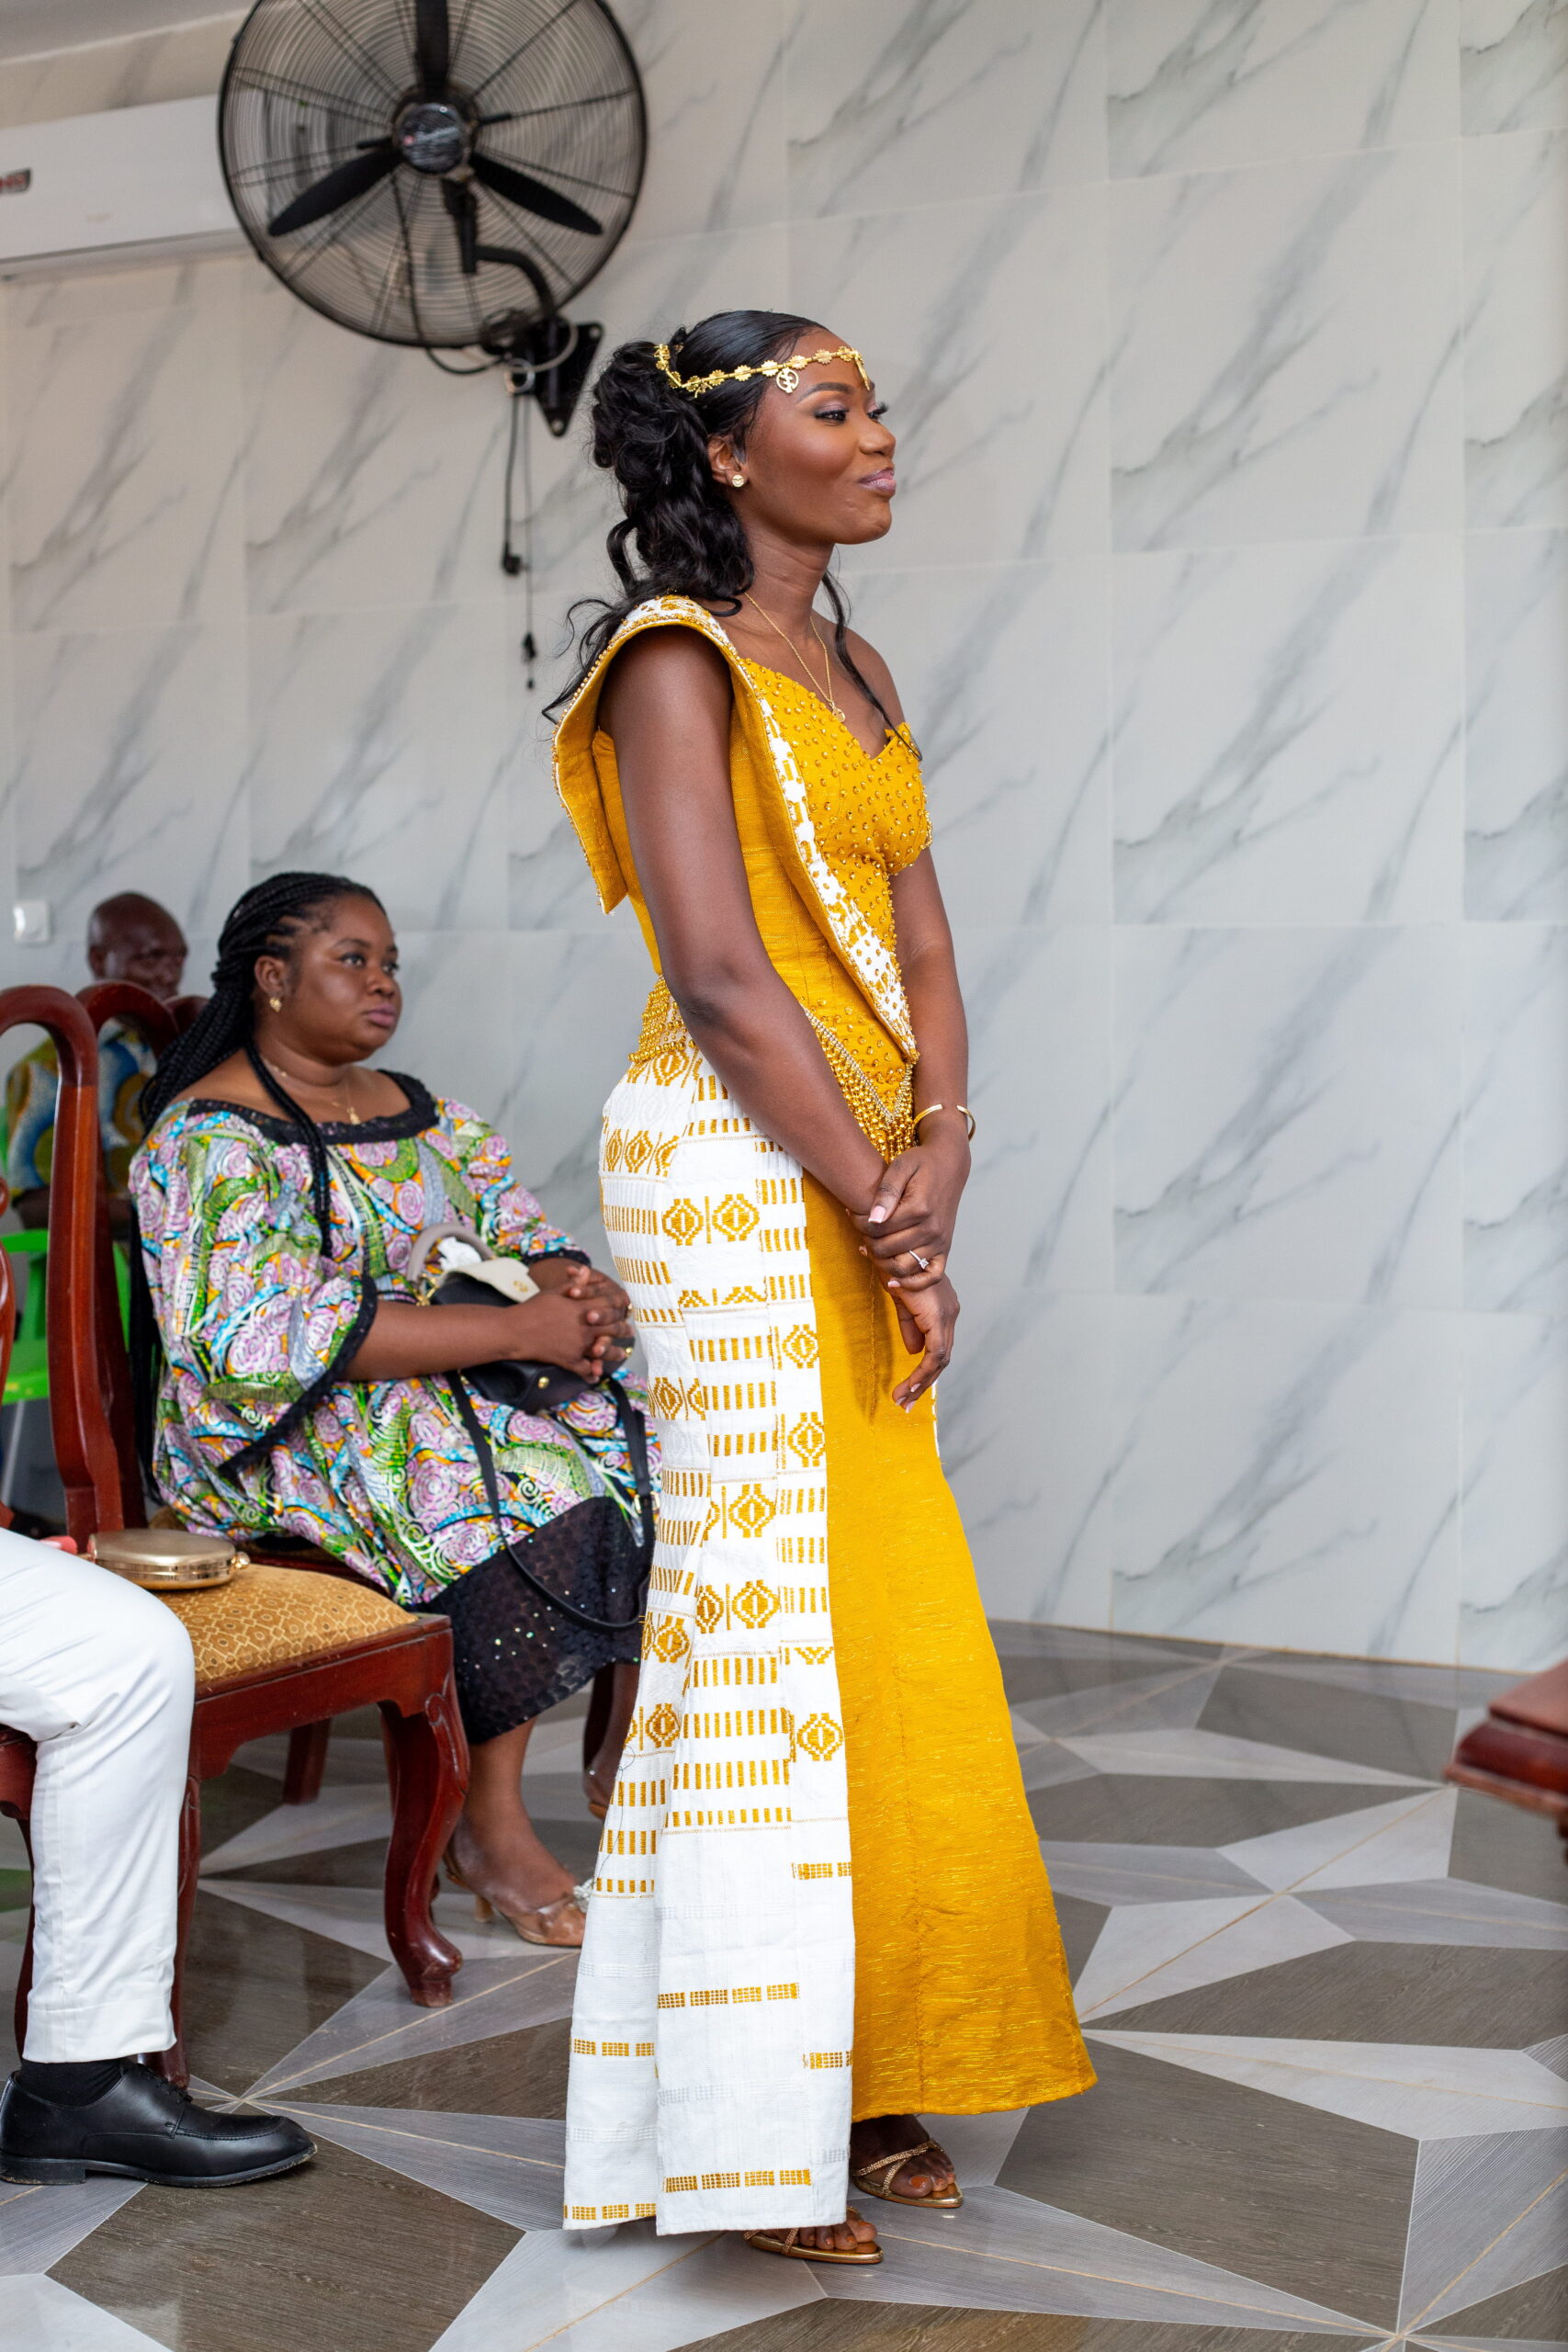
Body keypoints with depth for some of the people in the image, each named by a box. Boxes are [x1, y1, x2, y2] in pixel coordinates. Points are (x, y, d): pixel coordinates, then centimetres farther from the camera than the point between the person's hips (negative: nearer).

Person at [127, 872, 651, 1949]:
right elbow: (267, 1336, -24)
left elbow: (525, 1238, 12)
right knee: (532, 1496, -31)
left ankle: (635, 1744, -2)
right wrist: (520, 1331, -26)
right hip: (290, 1437, -7)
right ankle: (490, 1827, -19)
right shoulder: (212, 1139, -11)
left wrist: (587, 1296, -15)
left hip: (468, 1380, 7)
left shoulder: (419, 1111, 15)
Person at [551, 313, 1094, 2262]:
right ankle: (747, 2129, 8)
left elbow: (918, 943, 11)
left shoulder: (854, 674, 18)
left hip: (852, 1179, 8)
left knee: (883, 1617, 11)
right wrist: (889, 1215, -14)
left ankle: (852, 2068, 24)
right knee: (766, 1610, -4)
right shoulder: (676, 662, -8)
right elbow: (722, 978, -16)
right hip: (730, 1170, -8)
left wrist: (938, 1152, -6)